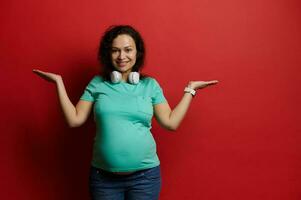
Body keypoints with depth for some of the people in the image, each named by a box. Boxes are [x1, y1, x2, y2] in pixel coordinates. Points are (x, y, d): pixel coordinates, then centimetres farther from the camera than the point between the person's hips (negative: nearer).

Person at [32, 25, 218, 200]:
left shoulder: (150, 85, 1)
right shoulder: (97, 84, 2)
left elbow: (171, 122, -2)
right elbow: (74, 120, -1)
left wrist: (190, 89, 0)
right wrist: (59, 82, -1)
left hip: (145, 176, 0)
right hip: (103, 176, 0)